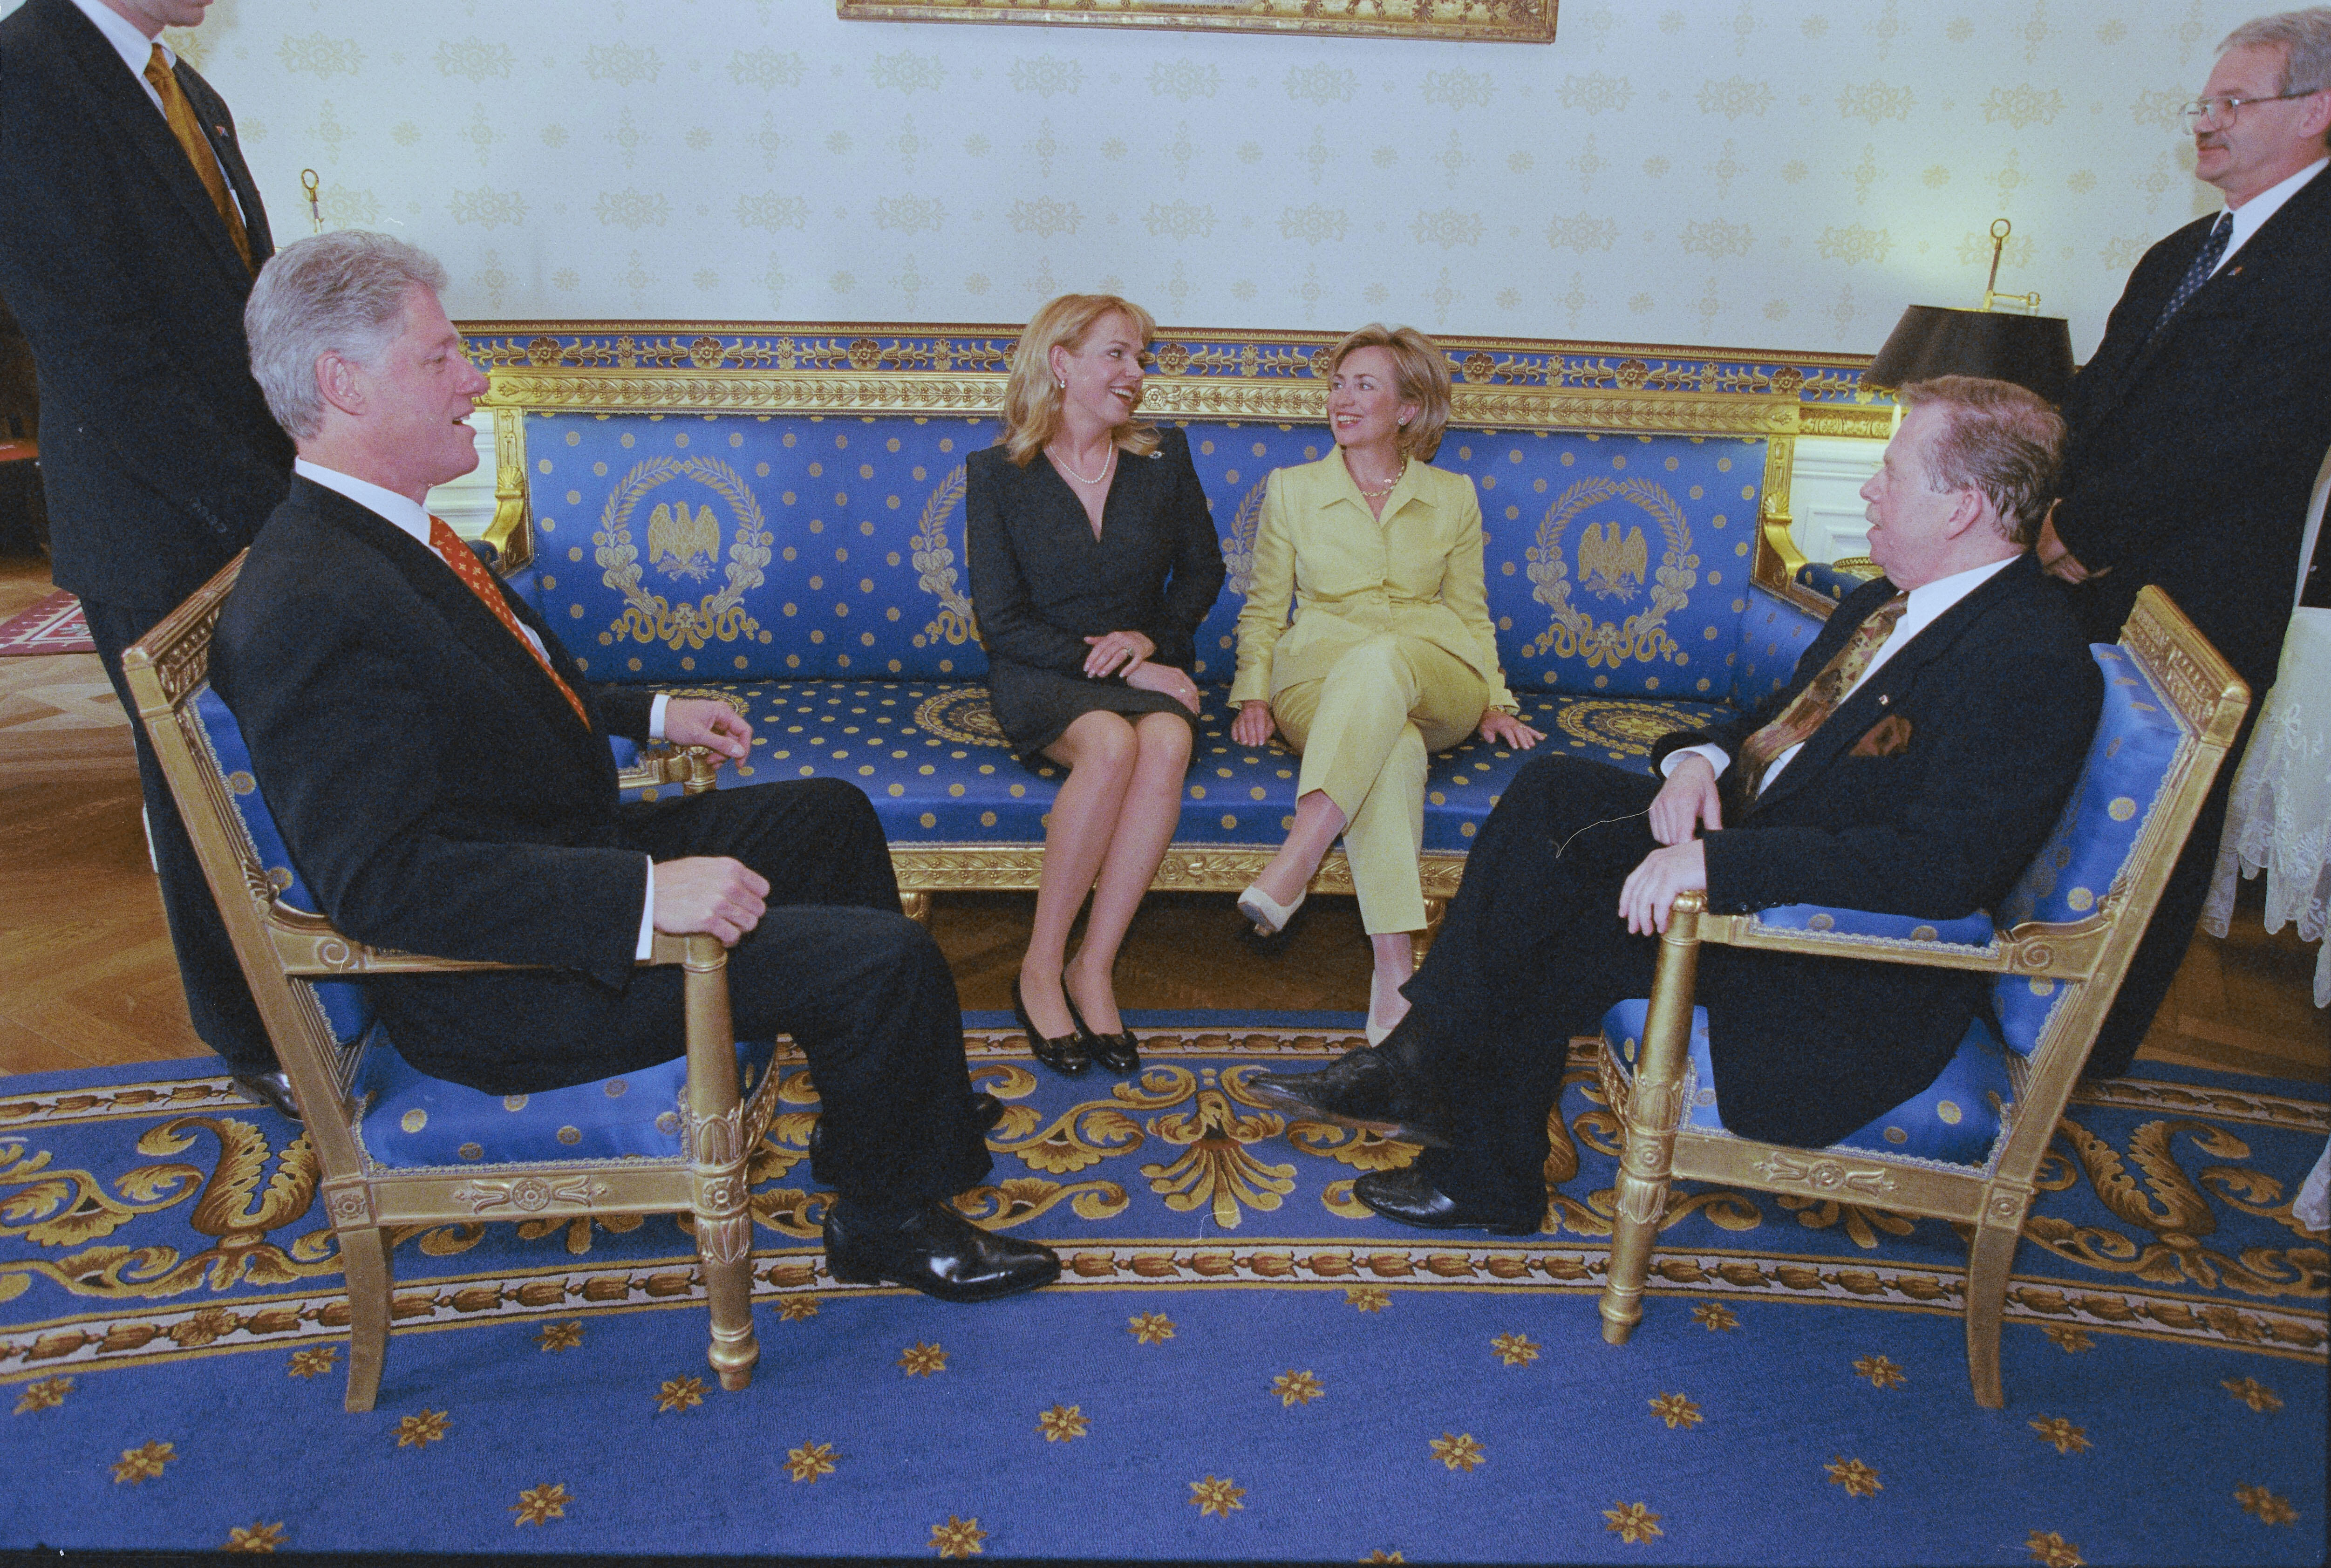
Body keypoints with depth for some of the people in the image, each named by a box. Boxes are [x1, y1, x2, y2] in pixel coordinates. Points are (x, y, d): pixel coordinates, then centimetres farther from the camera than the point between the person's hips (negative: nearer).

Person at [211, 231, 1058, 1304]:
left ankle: (898, 1096, 35)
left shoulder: (378, 533, 5)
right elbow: (384, 881, -31)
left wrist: (650, 715, 17)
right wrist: (646, 894, -36)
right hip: (498, 983, -11)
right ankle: (887, 1222, 12)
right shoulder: (309, 606, -27)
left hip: (573, 851, 11)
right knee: (884, 957, -16)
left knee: (831, 815, 21)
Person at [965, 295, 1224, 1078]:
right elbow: (1002, 623, -5)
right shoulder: (997, 472, 0)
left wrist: (1149, 639, -4)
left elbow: (1202, 569, 16)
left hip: (1148, 664, 3)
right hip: (1040, 675, -2)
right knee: (1111, 745, -36)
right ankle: (1040, 970, -23)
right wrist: (1107, 661, -16)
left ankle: (1093, 969, -26)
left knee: (1167, 743, -34)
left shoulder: (1164, 456, 8)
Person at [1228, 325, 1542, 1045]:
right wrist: (1253, 693, -2)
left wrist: (1495, 702, 3)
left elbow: (1471, 615, 19)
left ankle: (1293, 863, -50)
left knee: (1379, 660, -40)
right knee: (1392, 751, -39)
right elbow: (1263, 610, 15)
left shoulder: (1452, 496, 17)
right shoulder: (1292, 489, 15)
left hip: (1435, 679, 1)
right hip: (1321, 680, 0)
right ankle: (1396, 971, -46)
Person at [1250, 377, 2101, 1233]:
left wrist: (1718, 862, -36)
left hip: (1851, 983, -9)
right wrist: (1702, 758, -5)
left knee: (1582, 929, -21)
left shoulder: (2033, 664, -21)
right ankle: (1424, 1060, -7)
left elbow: (1944, 866, -31)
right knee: (1554, 792, -8)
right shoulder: (1884, 604, 10)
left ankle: (1484, 1172, 2)